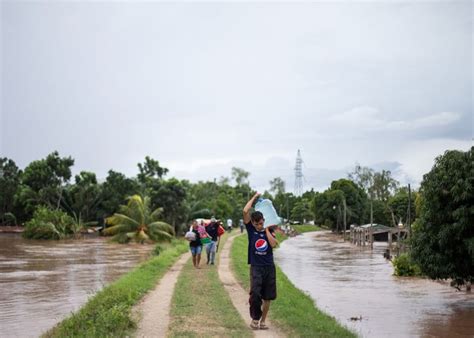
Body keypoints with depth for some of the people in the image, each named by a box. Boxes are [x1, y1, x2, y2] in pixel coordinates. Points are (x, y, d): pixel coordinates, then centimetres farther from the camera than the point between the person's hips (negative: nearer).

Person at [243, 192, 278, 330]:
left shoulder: (268, 231, 6)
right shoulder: (250, 229, 2)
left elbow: (273, 244, -13)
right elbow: (245, 211, -10)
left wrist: (266, 229, -6)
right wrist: (254, 197, -2)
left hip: (269, 267, 2)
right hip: (256, 267, -2)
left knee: (267, 297, 6)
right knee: (255, 293, -17)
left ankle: (262, 321, 18)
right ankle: (255, 319, 1)